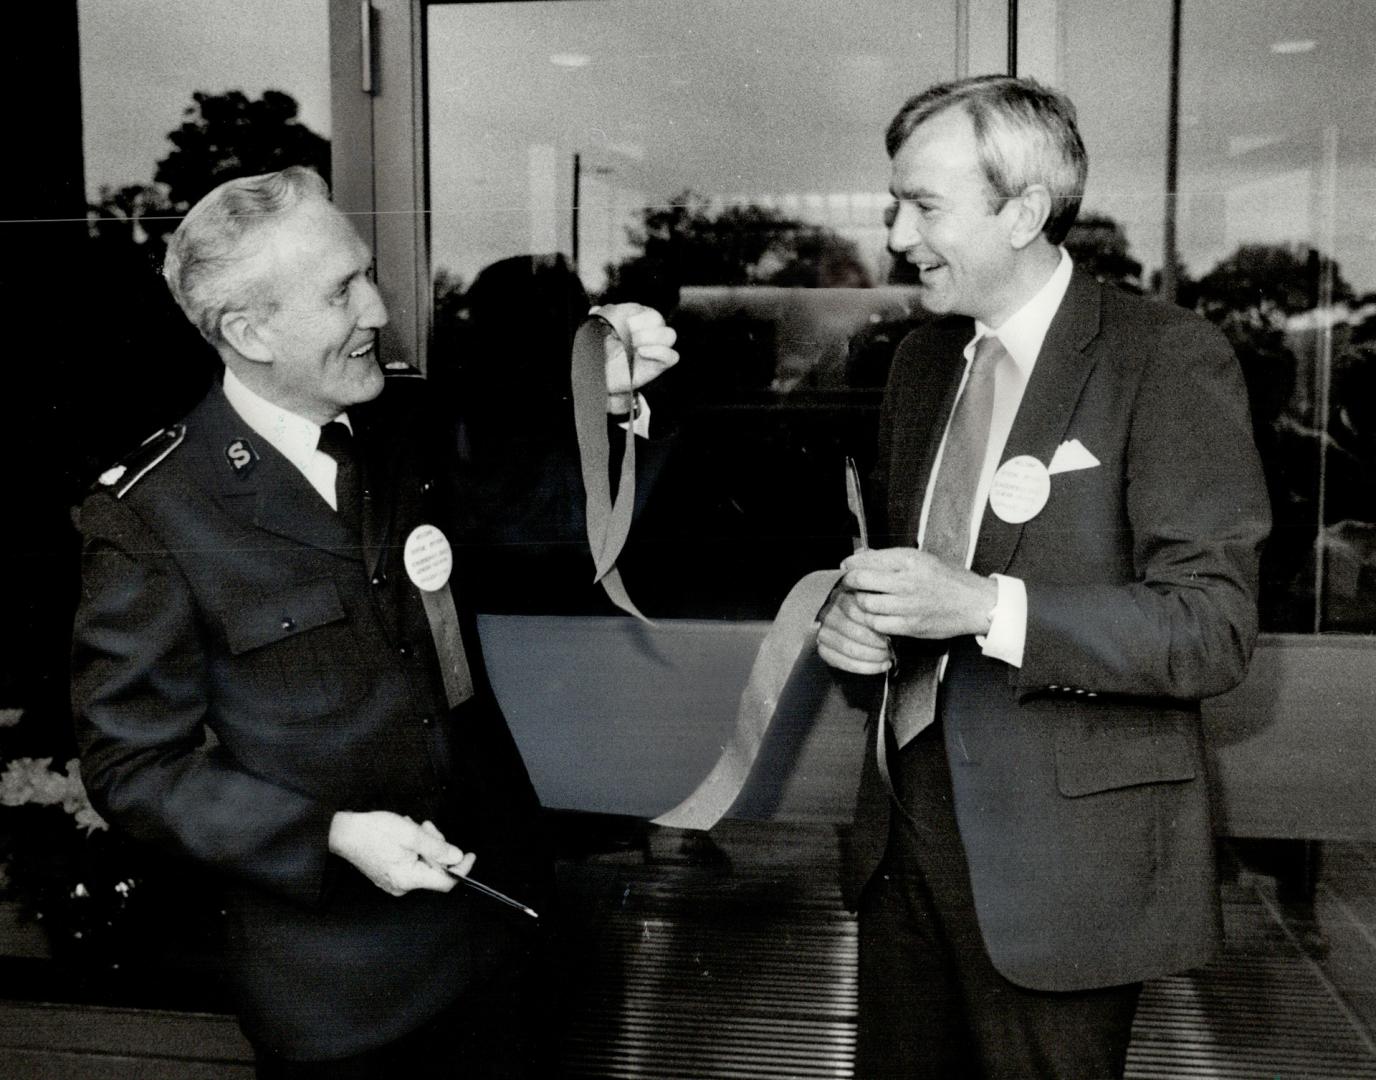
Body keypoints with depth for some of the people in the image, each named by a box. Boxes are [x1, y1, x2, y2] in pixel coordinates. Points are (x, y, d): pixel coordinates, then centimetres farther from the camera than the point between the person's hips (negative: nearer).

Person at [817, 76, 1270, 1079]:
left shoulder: (1171, 358, -12)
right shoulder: (922, 360, 9)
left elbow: (1214, 628, -17)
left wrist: (985, 607, -27)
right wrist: (853, 615, -3)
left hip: (1065, 856, -6)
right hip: (905, 820, 6)